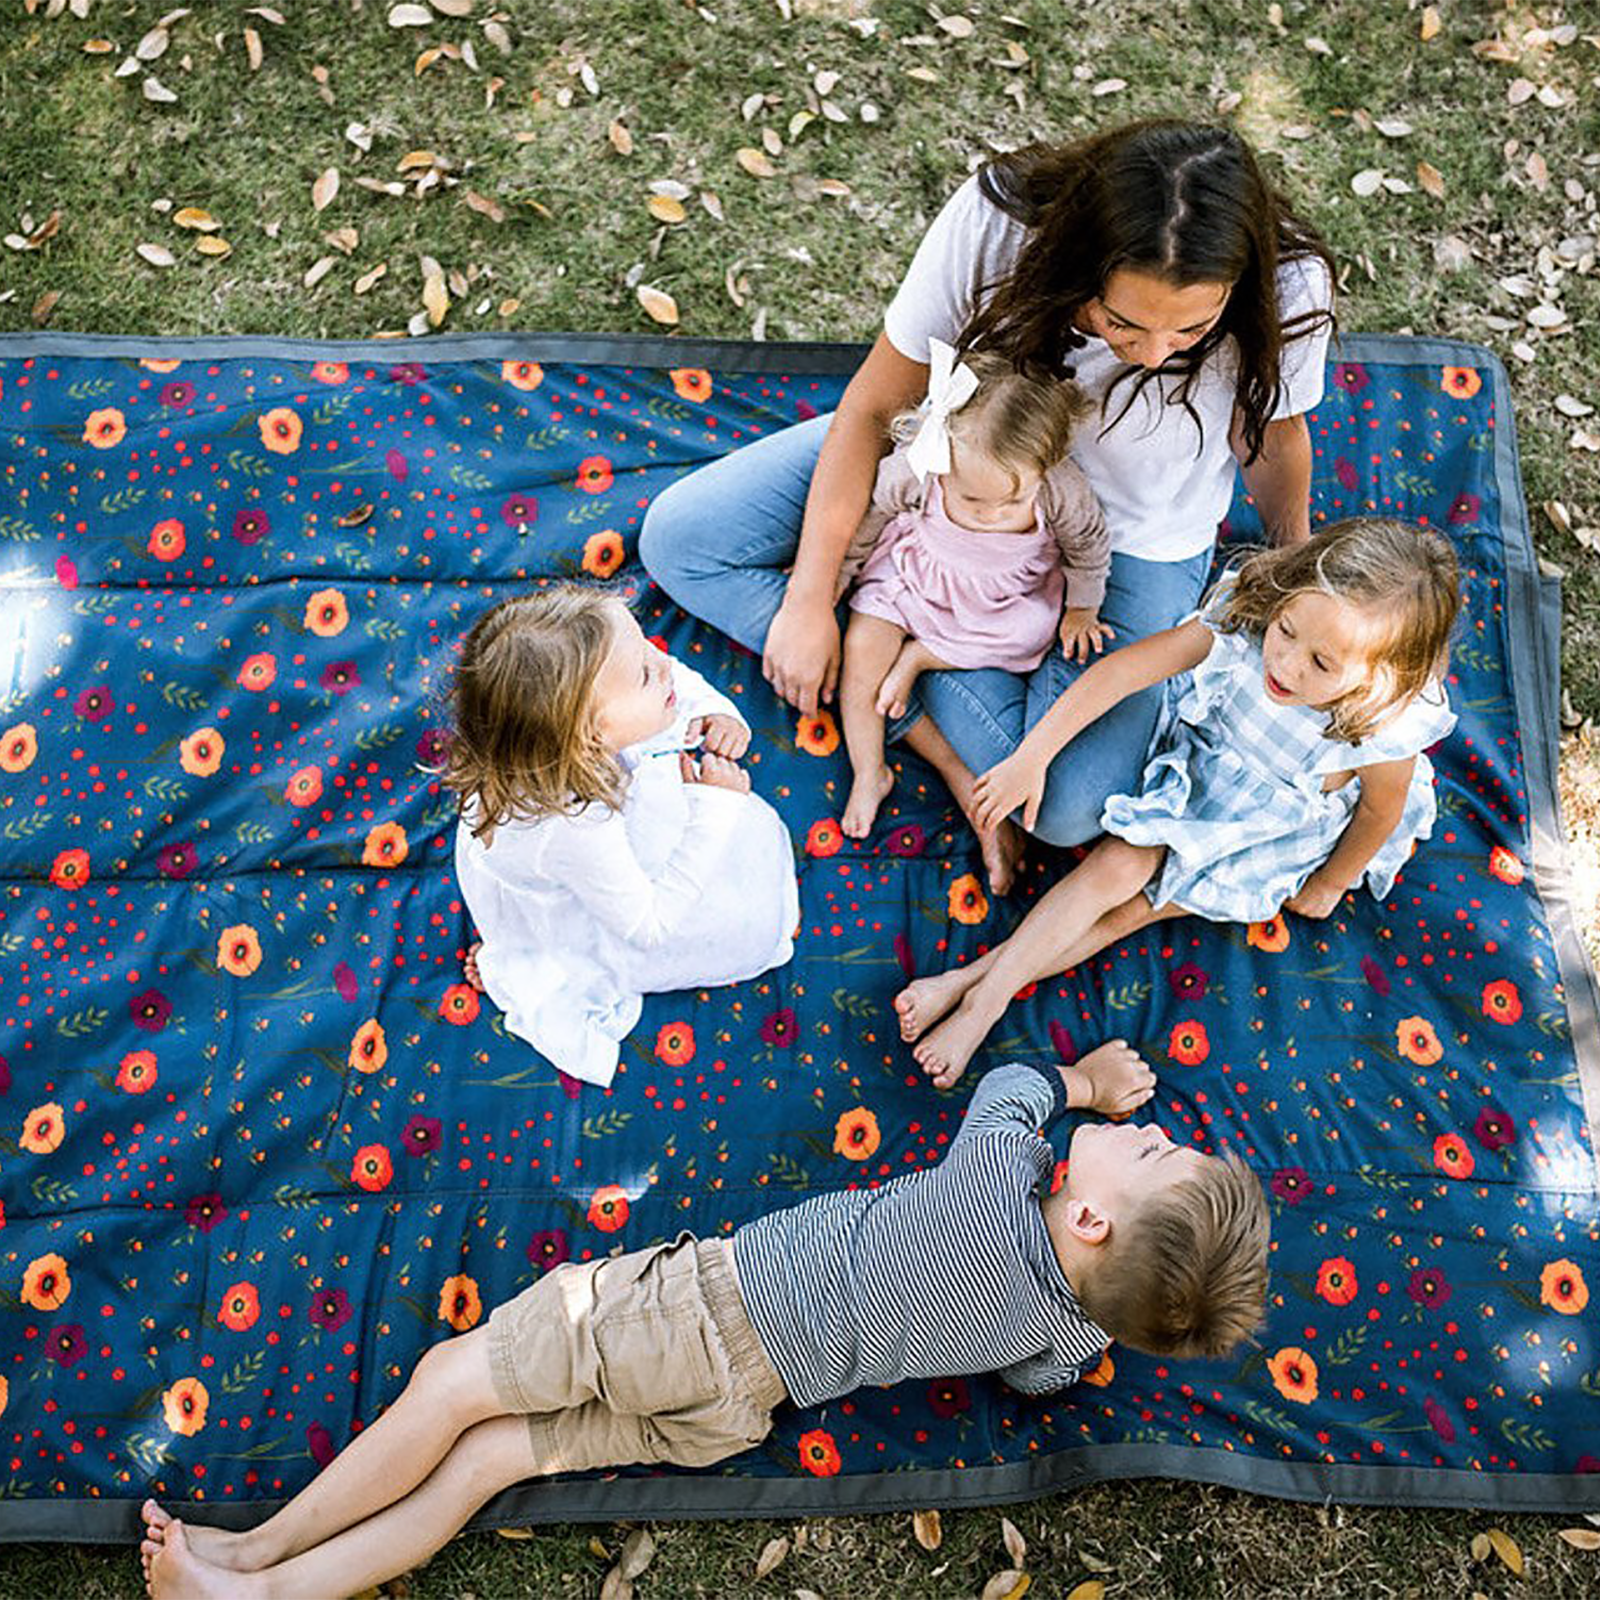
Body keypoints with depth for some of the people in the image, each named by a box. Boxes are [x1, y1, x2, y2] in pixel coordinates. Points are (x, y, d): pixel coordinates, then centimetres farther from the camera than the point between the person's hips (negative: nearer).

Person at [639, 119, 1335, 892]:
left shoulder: (1287, 289, -29)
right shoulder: (997, 216, -31)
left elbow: (1274, 433, -6)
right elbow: (874, 405, -19)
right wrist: (809, 598, -17)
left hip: (1129, 534, -1)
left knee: (1069, 808, -26)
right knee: (678, 536, -11)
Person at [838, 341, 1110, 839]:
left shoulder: (1064, 491, -34)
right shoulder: (912, 468, -36)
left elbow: (1089, 546, -10)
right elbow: (866, 516, -13)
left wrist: (1081, 608, 2)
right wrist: (835, 579, -1)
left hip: (1004, 592, 1)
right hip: (913, 569, -1)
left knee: (1032, 631, -24)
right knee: (861, 648, -12)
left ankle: (916, 657, -5)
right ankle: (869, 774, 5)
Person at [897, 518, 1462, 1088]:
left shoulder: (1386, 725, -34)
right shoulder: (1244, 616, -32)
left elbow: (1383, 809, -13)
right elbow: (1119, 672, -27)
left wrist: (1330, 883, 4)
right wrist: (1031, 758, -25)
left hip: (1278, 832, -2)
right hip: (1199, 771, 2)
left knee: (1138, 907, -10)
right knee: (1119, 865, -16)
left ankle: (977, 980, -6)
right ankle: (983, 997, -12)